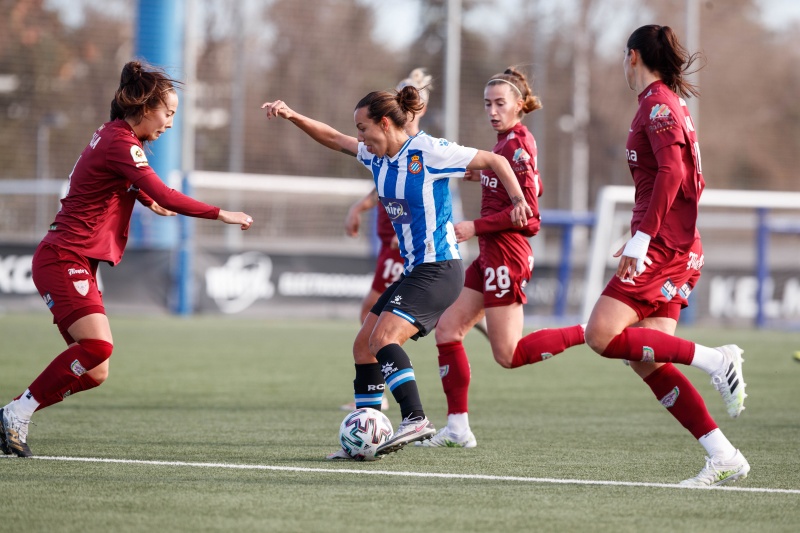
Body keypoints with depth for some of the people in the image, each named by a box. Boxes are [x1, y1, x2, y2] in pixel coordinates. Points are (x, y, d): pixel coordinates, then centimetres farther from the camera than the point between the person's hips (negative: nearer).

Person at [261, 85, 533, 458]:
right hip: (413, 270, 9)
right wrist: (292, 117, 8)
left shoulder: (428, 152, -13)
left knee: (383, 337, -25)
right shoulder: (377, 156, 9)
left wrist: (517, 200, -20)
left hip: (439, 269, -9)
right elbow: (334, 139, 21)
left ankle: (415, 419, -32)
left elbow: (494, 161, -8)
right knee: (363, 346, 7)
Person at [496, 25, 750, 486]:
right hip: (676, 250, 9)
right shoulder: (669, 104, 20)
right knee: (646, 360, 2)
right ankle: (723, 456, -3)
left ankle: (715, 361, -19)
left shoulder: (658, 103, -8)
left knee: (602, 335, -17)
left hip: (662, 247, -9)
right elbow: (693, 182, 25)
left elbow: (671, 171, -22)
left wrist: (642, 236, -25)